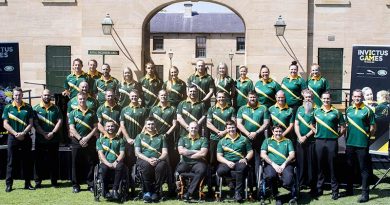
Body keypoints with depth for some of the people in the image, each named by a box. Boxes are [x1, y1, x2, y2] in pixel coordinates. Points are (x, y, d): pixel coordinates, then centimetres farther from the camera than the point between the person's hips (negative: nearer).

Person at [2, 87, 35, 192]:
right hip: (12, 137, -1)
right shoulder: (8, 108, 3)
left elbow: (31, 123, 3)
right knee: (11, 162, 2)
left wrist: (23, 133, -11)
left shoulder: (28, 108, 6)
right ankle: (8, 184, 7)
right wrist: (15, 133, -13)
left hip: (26, 137, 1)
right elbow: (5, 124, -1)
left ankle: (27, 183, 13)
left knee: (27, 162, 5)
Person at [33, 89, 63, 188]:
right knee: (39, 161, 3)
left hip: (54, 139, 1)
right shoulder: (36, 108, 4)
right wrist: (44, 134, -14)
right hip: (40, 139, -1)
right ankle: (38, 182, 9)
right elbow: (35, 124, -4)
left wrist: (52, 133, -13)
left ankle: (54, 181, 13)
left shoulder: (56, 108, 8)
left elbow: (60, 121, 0)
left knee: (54, 161, 5)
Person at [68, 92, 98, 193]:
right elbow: (72, 128, 0)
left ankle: (91, 185, 9)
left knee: (91, 164, 1)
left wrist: (87, 138, -7)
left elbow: (95, 127, 5)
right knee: (76, 165, 3)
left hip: (90, 141, 1)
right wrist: (80, 139, -10)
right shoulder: (73, 113, 7)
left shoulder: (92, 113, 9)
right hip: (77, 142, 0)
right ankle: (75, 185, 11)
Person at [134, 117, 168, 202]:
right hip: (144, 160, -1)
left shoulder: (161, 137, 20)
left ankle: (156, 192, -23)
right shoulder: (140, 136, 17)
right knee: (146, 165, -37)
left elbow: (165, 153, 10)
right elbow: (137, 152, 4)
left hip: (158, 160, 1)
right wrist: (148, 159, -14)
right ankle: (147, 192, -24)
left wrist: (158, 159, -13)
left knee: (161, 166, -35)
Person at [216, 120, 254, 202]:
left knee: (242, 167, -38)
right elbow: (219, 156, 8)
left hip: (239, 162, 0)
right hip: (227, 163, 1)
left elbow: (250, 152, 14)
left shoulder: (243, 139, 16)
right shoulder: (222, 141, 16)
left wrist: (246, 159, -8)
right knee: (220, 171, -34)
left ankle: (238, 192, -25)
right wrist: (227, 162, -12)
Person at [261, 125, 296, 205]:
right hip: (271, 165, 0)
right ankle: (276, 197, -12)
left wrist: (284, 164, -8)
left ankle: (293, 196, -1)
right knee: (270, 176, -36)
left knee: (288, 181, -32)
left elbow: (292, 155, 9)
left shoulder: (287, 141, 21)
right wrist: (273, 164, -7)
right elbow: (263, 154, 6)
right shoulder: (267, 141, 19)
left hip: (285, 165, 0)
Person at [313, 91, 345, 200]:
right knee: (320, 166, 8)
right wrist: (316, 133, 4)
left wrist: (336, 136, 0)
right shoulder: (316, 111, 9)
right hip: (319, 141, 2)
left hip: (332, 142, -2)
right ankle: (319, 189, 18)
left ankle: (335, 191, 7)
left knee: (332, 167, 0)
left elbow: (342, 128, 6)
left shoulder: (336, 112, 2)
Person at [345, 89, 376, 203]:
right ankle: (349, 190, 28)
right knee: (349, 167, 14)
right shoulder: (349, 109, 9)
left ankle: (365, 193, 5)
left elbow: (372, 127, -3)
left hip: (362, 144, -5)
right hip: (350, 143, 5)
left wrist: (368, 135, -6)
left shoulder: (367, 110, -5)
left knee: (364, 169, 0)